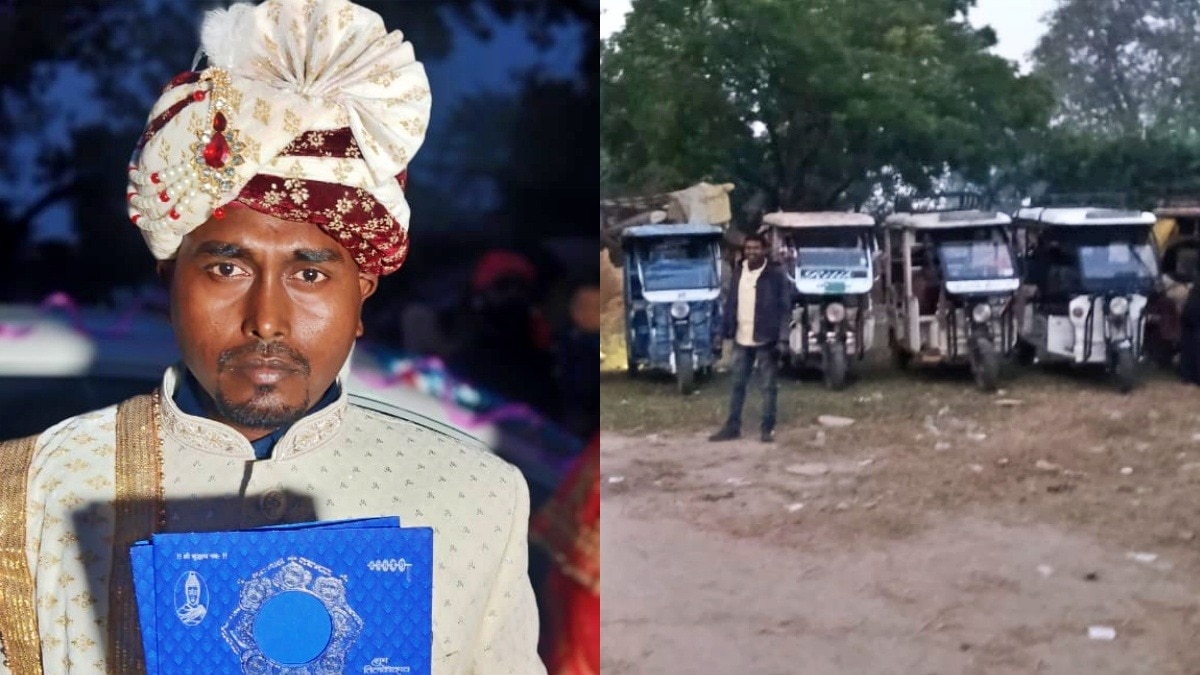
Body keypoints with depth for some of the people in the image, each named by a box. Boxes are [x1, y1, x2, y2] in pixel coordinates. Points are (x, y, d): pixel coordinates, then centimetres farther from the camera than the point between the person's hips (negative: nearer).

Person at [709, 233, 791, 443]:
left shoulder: (776, 274, -9)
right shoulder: (738, 272, 6)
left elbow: (785, 308, -10)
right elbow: (731, 303, 10)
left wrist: (782, 339, -17)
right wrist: (727, 331, 5)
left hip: (766, 340, -5)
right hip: (741, 339, 5)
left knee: (769, 386, 5)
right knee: (738, 384, 13)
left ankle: (768, 428, 14)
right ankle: (732, 426, 23)